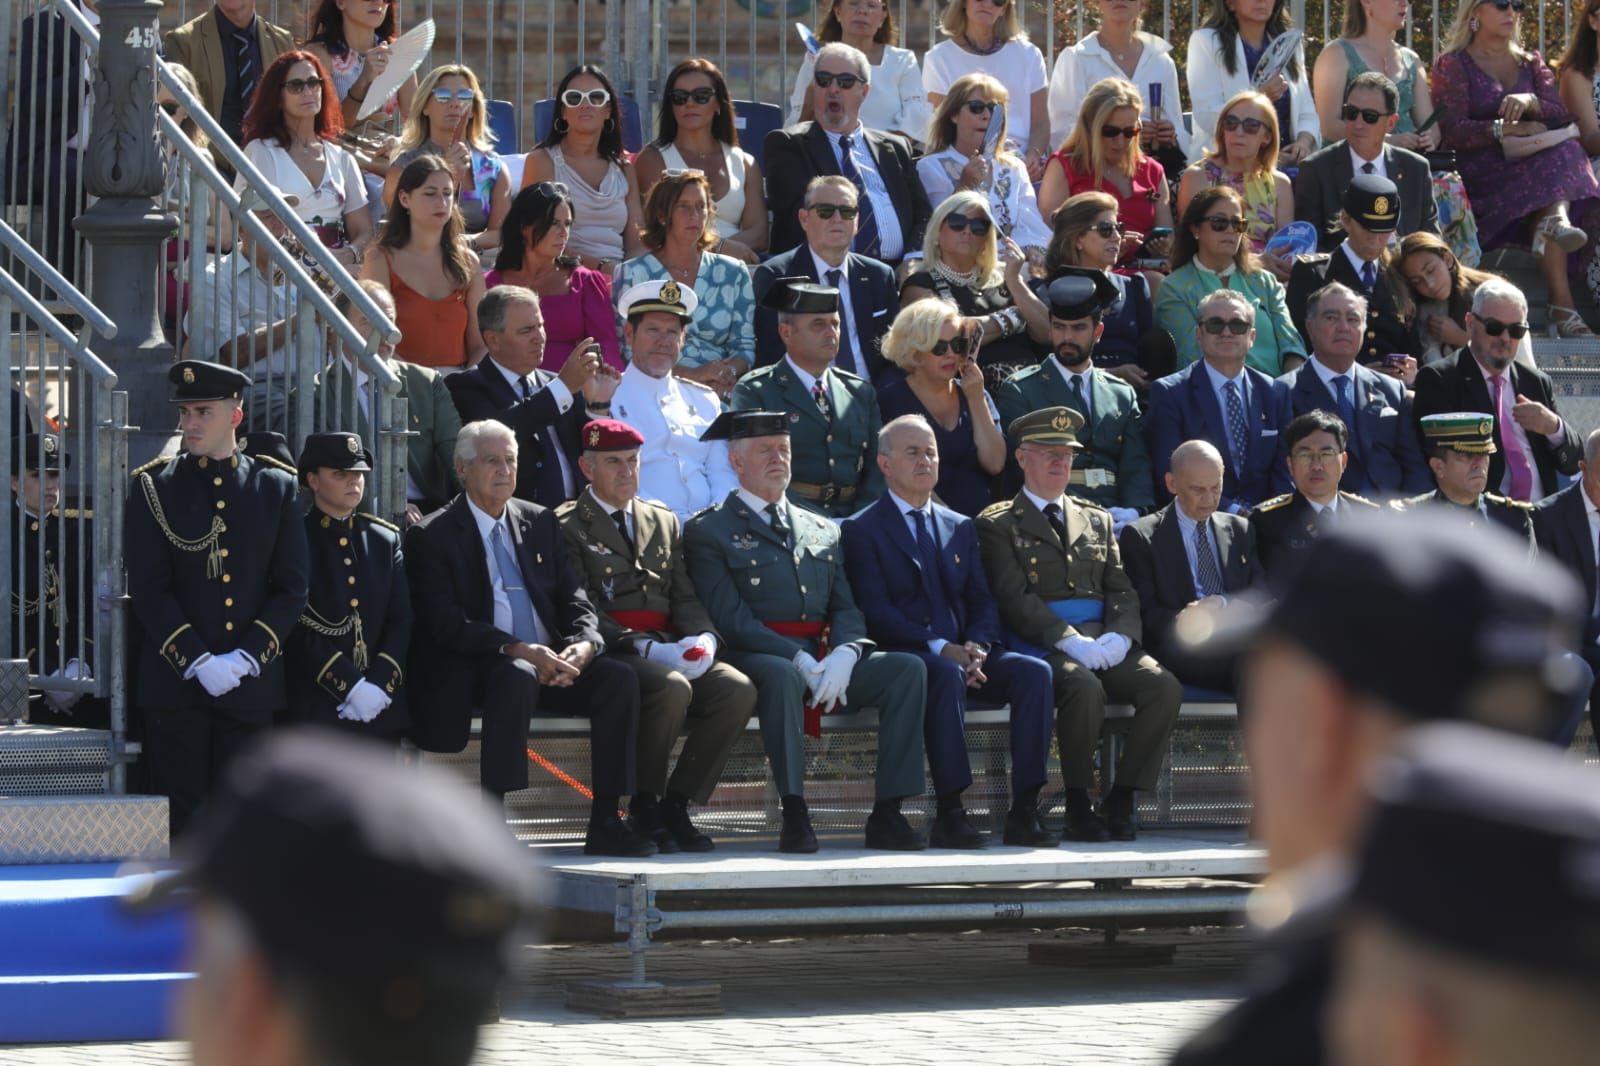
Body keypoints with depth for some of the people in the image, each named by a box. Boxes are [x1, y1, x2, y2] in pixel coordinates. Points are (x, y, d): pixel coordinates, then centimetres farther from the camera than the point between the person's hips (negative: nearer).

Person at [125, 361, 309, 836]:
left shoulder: (277, 487, 6)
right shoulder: (154, 488, 3)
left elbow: (292, 590, 4)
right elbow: (148, 591, -3)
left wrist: (245, 659, -9)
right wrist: (198, 662, -13)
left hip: (252, 685, 1)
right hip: (174, 682, -1)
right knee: (181, 820, -1)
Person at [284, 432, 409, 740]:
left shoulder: (387, 540, 13)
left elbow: (402, 621, 7)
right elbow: (299, 628, -10)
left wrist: (379, 685, -8)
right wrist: (350, 687, -16)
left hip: (382, 707, 5)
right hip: (314, 713, -4)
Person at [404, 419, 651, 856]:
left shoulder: (540, 521, 16)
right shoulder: (431, 536, 0)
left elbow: (575, 600, 12)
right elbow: (447, 624, -11)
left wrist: (584, 644, -12)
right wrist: (517, 650, -24)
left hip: (550, 662, 5)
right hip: (479, 668, -5)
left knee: (619, 677, -20)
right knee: (516, 677, -37)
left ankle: (605, 823, -20)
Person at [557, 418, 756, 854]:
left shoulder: (663, 520, 23)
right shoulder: (568, 526, 4)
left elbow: (686, 598, 16)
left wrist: (704, 639, -7)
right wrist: (645, 648, -19)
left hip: (670, 650, 6)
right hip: (611, 654, -6)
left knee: (738, 689, -23)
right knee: (672, 688, -36)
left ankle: (676, 804, -12)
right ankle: (644, 808, -17)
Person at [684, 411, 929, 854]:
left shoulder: (822, 531, 24)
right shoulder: (709, 530, 6)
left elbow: (846, 609, 15)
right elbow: (730, 618, -7)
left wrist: (843, 655, -10)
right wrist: (798, 659, -19)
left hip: (825, 656, 5)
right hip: (758, 658, -5)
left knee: (908, 668, -19)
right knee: (782, 674, -40)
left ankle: (887, 814, -23)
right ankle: (795, 815, -36)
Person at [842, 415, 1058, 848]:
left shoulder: (961, 528, 22)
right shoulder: (862, 530, 3)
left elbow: (983, 602, 15)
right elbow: (875, 612, -8)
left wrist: (977, 645, -9)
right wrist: (940, 649, -19)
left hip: (962, 655, 5)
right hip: (903, 657, -5)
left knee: (1033, 671, -22)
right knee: (947, 674, -38)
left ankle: (1024, 812, -26)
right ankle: (949, 815, -38)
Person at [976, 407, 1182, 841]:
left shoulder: (1096, 521, 25)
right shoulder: (999, 524, 8)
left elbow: (1122, 591, 16)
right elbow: (1015, 599, -5)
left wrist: (1118, 636, -7)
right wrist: (1072, 642, -17)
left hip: (1105, 644, 5)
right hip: (1043, 648, -5)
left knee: (1164, 686, -24)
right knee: (1085, 687, -37)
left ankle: (1120, 801, -15)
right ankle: (1077, 808, -20)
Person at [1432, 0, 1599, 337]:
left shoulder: (1530, 63, 22)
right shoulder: (1453, 65, 7)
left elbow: (1564, 116, 6)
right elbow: (1452, 132, -8)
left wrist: (1532, 102, -16)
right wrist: (1504, 129, -20)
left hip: (1528, 163, 5)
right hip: (1480, 168, -5)